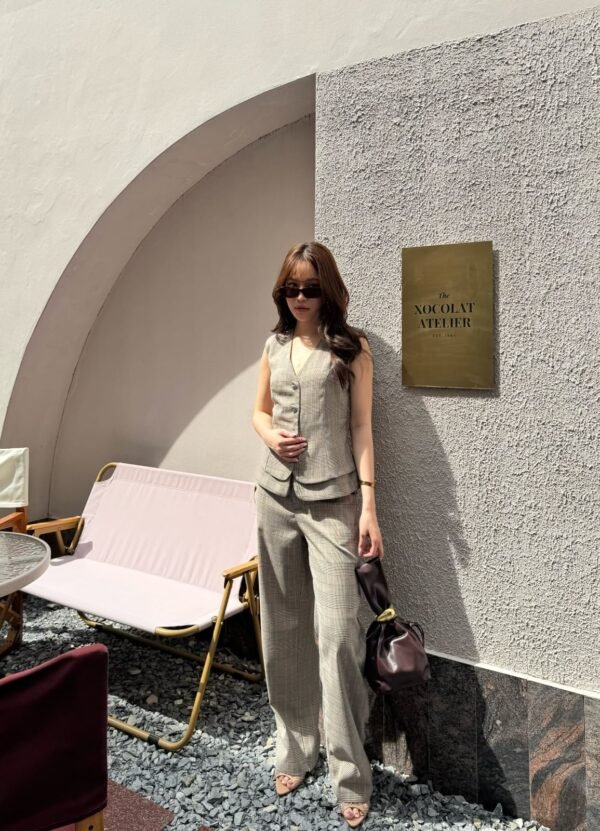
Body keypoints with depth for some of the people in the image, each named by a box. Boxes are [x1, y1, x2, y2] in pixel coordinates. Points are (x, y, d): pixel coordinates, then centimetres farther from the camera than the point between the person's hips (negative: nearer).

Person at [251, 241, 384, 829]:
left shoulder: (352, 347, 0)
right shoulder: (275, 345, 12)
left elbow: (361, 427, -3)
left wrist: (369, 503, -10)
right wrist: (270, 435, -4)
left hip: (332, 501, -4)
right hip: (275, 496, 5)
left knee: (336, 633, -6)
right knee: (283, 630, 11)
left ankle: (349, 775, 9)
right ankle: (294, 750, 28)